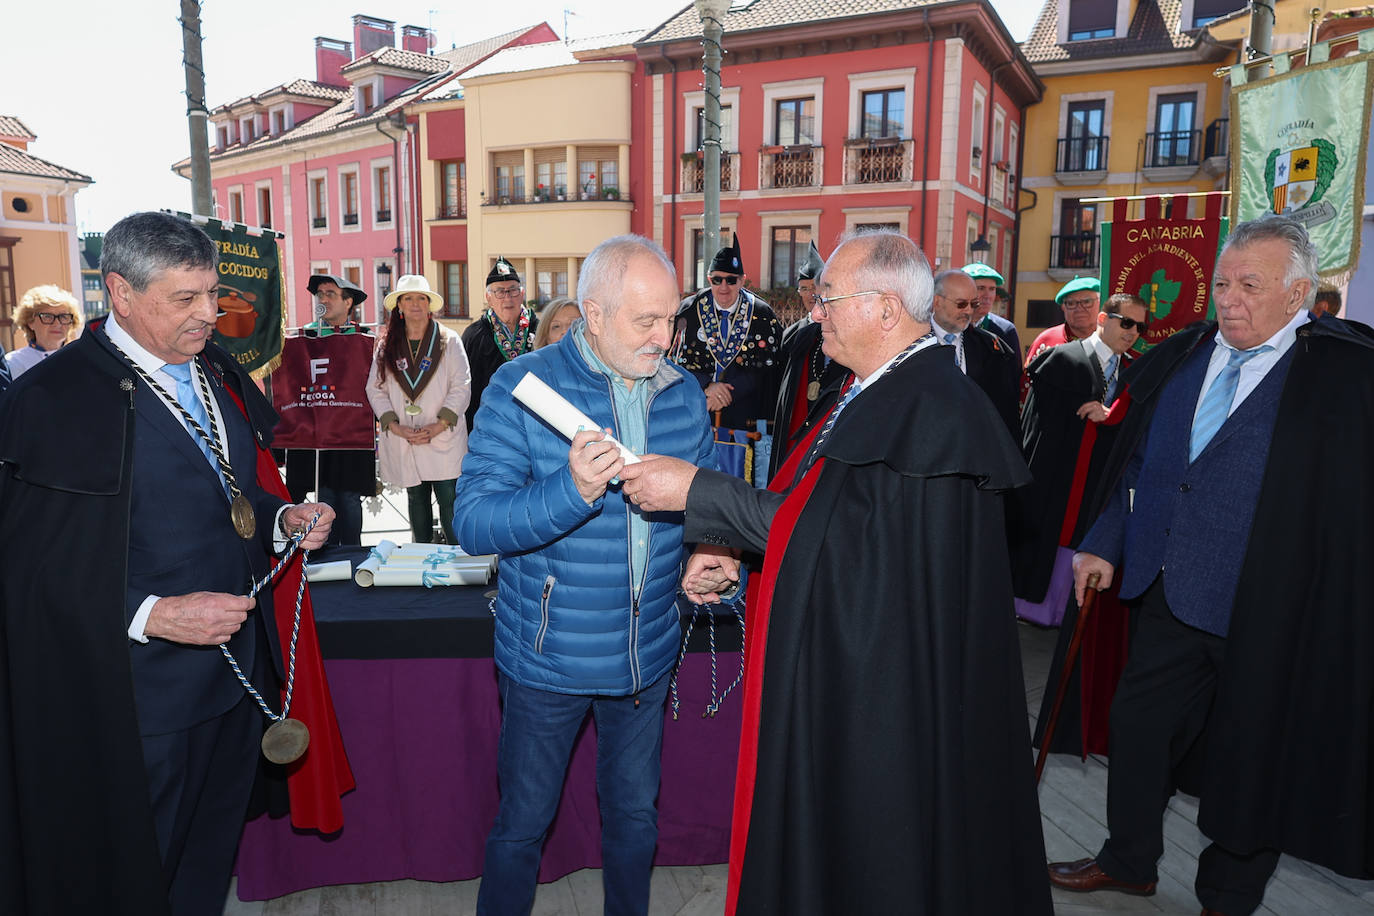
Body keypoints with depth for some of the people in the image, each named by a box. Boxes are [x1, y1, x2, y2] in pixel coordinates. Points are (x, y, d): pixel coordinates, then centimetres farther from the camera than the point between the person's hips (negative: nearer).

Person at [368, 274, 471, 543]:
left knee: (450, 504, -6)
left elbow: (461, 387, -3)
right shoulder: (387, 346, 10)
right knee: (416, 502, 11)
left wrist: (439, 426, -14)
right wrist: (396, 427, -8)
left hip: (444, 441, -2)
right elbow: (376, 389, 6)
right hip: (403, 444, 3)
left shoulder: (449, 341, 3)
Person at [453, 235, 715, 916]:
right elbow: (472, 521, -21)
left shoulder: (684, 392, 0)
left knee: (635, 816, 22)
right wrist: (571, 491, -37)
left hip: (648, 655, 4)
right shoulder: (522, 387, -14)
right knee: (523, 824, 14)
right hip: (549, 656, -4)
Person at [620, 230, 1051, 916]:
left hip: (886, 690, -9)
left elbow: (824, 526, -23)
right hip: (848, 662, 9)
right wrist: (727, 549, 2)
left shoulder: (931, 405, -23)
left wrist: (695, 490, -18)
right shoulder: (879, 391, 8)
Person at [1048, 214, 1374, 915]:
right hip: (1170, 595, 5)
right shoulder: (1179, 358, 5)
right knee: (1137, 725, 16)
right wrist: (1107, 544, 7)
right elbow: (1138, 464, 12)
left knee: (1252, 756, 13)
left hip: (1268, 615, -5)